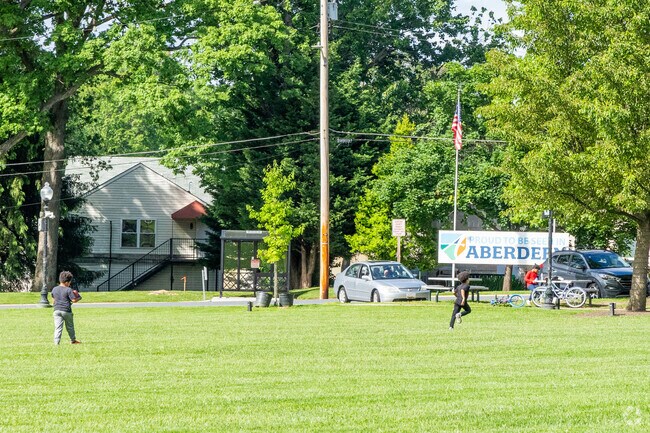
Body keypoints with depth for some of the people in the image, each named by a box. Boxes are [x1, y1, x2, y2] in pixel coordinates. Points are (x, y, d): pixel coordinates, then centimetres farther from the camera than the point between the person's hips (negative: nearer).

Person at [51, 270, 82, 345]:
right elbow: (74, 300, -10)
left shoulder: (54, 289, 7)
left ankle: (56, 342, -14)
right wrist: (79, 298, 8)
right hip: (66, 310, -3)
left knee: (57, 327, -2)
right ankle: (73, 340, 32)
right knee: (70, 326, 16)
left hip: (57, 310, 3)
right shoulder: (68, 290, -10)